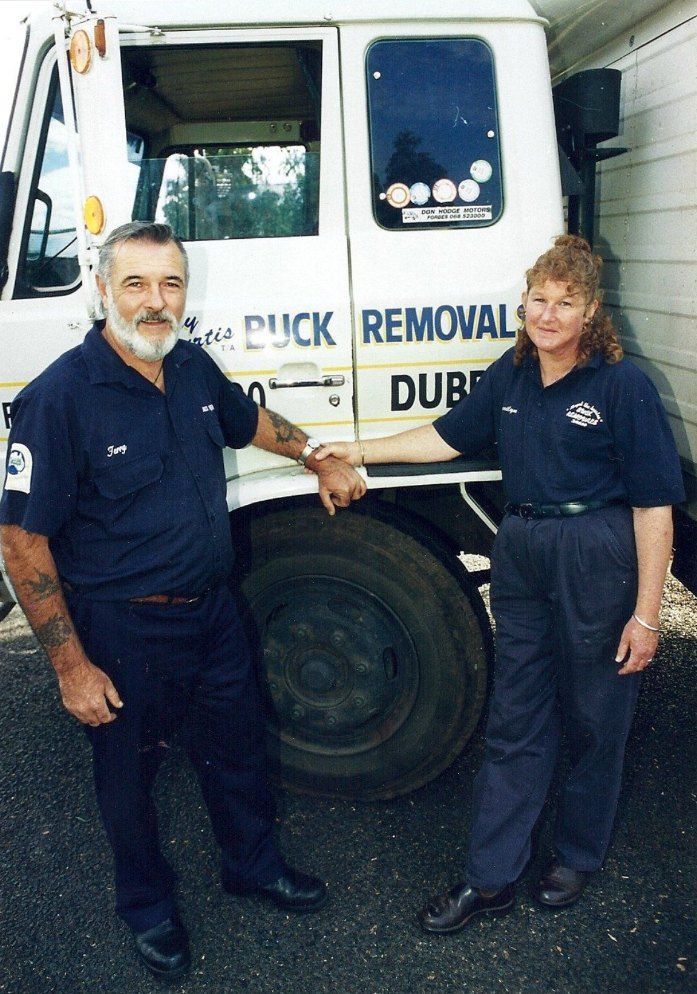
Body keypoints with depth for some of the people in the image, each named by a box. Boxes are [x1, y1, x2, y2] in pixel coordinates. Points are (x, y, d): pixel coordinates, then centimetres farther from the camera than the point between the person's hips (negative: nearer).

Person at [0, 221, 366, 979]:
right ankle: (148, 906, 43)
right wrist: (71, 666, -19)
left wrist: (320, 460, 18)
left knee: (236, 743, 23)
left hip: (213, 607, 6)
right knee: (129, 773, 17)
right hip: (124, 631, -6)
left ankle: (252, 862, 50)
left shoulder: (194, 367, -3)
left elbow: (249, 421, 21)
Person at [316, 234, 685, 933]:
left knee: (593, 718, 12)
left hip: (597, 558, -5)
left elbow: (654, 505, -12)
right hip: (520, 553, 5)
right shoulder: (512, 372, 6)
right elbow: (449, 436, 16)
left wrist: (646, 615, -14)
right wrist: (357, 451, 10)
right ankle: (489, 880, 21)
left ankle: (577, 854, 36)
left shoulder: (622, 386, -12)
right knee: (513, 720, 10)